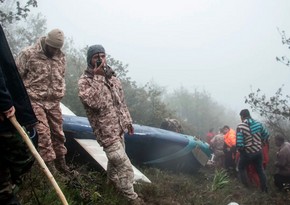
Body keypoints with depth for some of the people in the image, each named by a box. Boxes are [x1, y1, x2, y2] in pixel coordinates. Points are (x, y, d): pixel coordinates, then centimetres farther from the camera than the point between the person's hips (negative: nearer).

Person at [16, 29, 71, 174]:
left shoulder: (61, 57, 6)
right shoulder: (28, 54, -10)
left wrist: (60, 94, 13)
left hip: (54, 102, 5)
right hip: (35, 101, -5)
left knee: (58, 132, 10)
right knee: (43, 132, -10)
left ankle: (60, 161, 24)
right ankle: (49, 163, -2)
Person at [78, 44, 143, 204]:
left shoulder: (112, 77, 7)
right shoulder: (84, 81, -14)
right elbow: (95, 103, -31)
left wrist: (127, 121, 17)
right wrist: (98, 77, -30)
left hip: (119, 128, 7)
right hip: (106, 131, -7)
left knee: (115, 158, 24)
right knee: (124, 165, -6)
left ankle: (112, 180, 50)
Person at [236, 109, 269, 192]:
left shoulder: (240, 126, -19)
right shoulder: (258, 123, -4)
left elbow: (239, 143, -22)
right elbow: (266, 135, 4)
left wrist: (240, 150, -3)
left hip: (247, 153, -4)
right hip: (258, 151, 4)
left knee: (241, 167, 22)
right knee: (260, 169, 22)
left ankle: (246, 186, 23)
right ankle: (264, 188, 30)